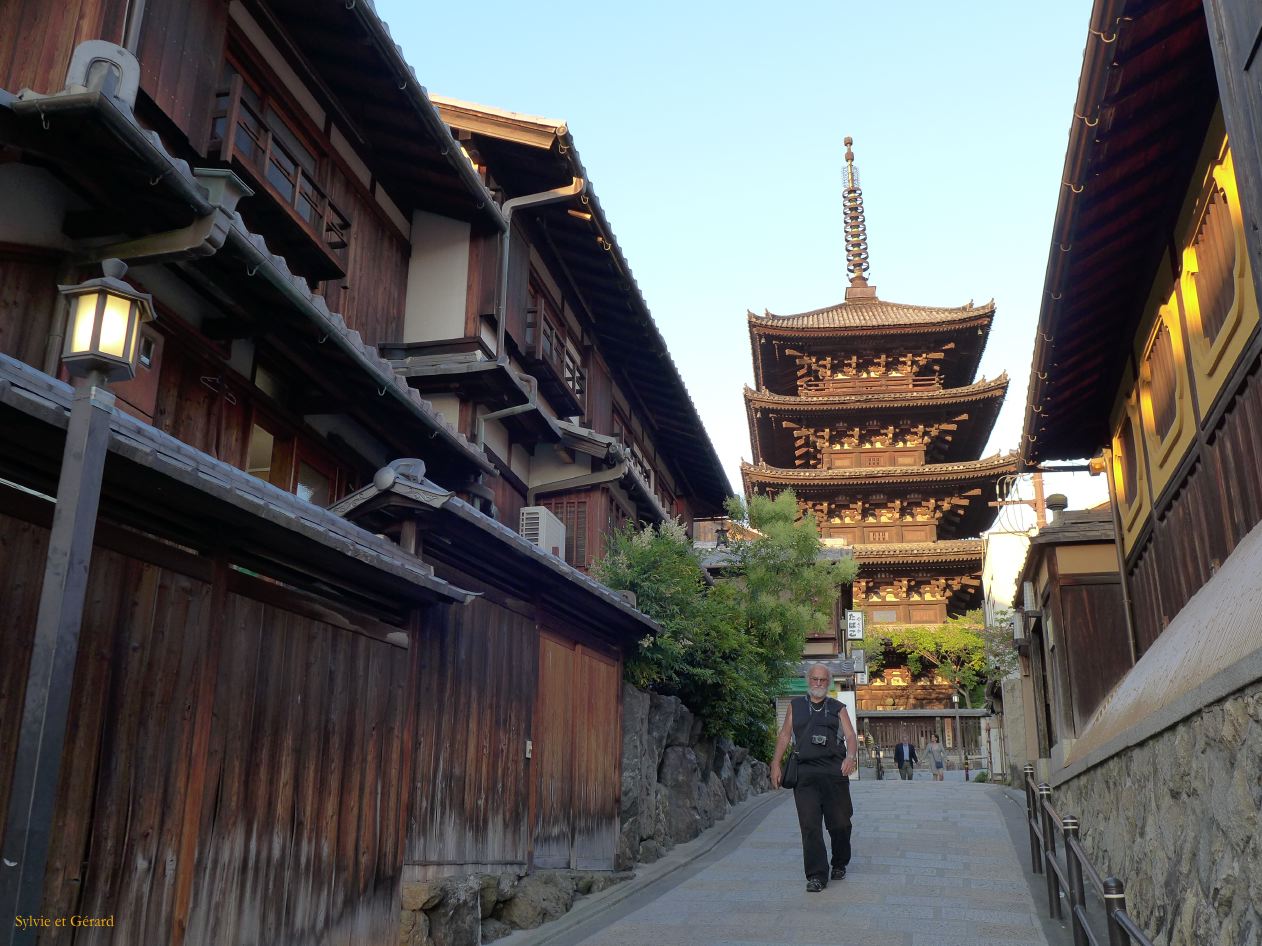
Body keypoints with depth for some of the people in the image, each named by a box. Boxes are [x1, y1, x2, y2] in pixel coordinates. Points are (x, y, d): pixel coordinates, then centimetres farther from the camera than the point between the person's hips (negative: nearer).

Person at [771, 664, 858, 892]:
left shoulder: (838, 708, 15)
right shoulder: (796, 706, 16)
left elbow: (851, 736, 4)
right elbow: (784, 735, 13)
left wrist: (851, 756, -17)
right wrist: (776, 764, 3)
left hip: (835, 770, 1)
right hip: (805, 772, 0)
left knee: (839, 823, 4)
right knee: (810, 825, -8)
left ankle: (840, 864, 27)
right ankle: (816, 875, -6)